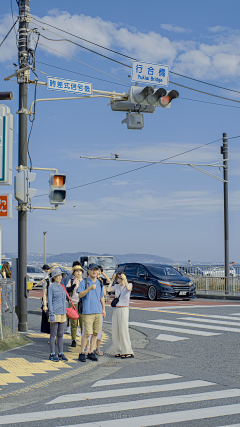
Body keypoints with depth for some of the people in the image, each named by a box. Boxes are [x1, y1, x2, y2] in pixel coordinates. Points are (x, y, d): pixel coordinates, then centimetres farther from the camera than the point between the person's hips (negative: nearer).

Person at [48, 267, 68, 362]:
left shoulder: (62, 286, 13)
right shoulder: (51, 287, -7)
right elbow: (49, 301, -10)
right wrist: (51, 315, -15)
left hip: (62, 313, 6)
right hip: (55, 313, -6)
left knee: (60, 334, 9)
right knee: (53, 334, 0)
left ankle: (61, 354, 15)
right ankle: (52, 354, 6)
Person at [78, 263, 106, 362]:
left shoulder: (100, 283, 15)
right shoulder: (84, 282, 0)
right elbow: (80, 295, -13)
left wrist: (103, 309, 20)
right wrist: (90, 288, -26)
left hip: (98, 312, 5)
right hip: (88, 312, -5)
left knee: (95, 333, 5)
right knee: (87, 333, -9)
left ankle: (91, 353, 13)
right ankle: (82, 353, 1)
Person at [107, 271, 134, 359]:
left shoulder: (129, 285, 0)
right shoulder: (116, 286, 14)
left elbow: (128, 288, -22)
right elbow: (108, 289, 2)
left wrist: (124, 279, -18)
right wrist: (112, 280, 5)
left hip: (124, 309, -6)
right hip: (116, 309, 6)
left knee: (123, 330, -11)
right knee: (115, 331, 3)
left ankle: (128, 352, -7)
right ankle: (119, 351, 11)